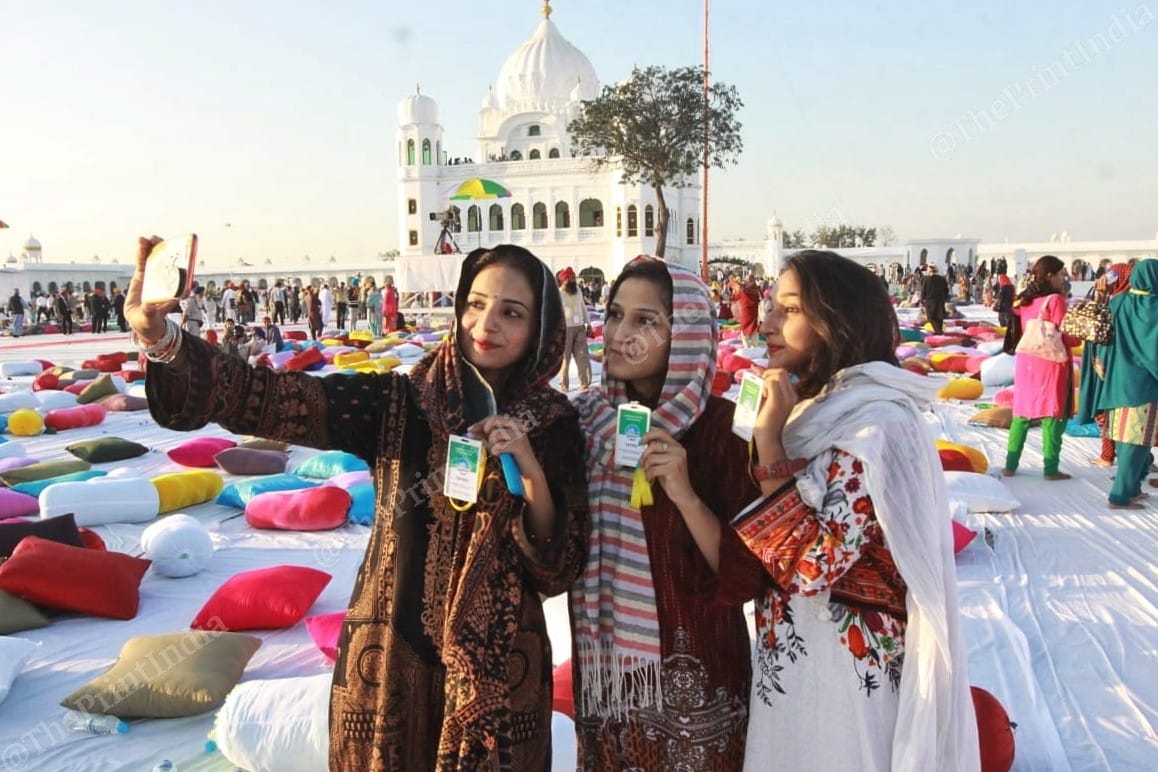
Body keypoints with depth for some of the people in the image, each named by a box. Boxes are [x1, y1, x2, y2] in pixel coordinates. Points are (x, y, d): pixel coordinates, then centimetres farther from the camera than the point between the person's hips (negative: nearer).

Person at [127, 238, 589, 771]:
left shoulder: (554, 425, -5)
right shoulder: (398, 402, -8)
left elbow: (559, 572, -7)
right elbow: (272, 400, -22)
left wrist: (533, 475, -23)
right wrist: (161, 339, -37)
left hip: (501, 673, 1)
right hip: (391, 664, 0)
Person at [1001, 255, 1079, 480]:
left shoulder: (1024, 301, 8)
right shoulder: (1056, 300, -12)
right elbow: (1064, 336, -13)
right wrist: (1082, 335, 5)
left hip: (1026, 362, 6)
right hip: (1051, 363, -6)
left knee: (1022, 413, 11)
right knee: (1052, 414, 1)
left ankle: (1011, 465, 10)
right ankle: (1050, 468, 4)